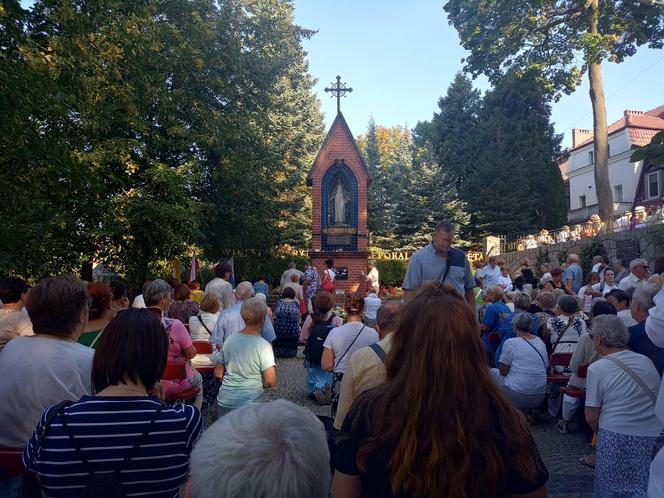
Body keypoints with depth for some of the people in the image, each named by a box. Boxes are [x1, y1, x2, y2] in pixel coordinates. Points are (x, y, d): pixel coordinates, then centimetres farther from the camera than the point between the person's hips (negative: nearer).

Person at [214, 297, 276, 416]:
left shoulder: (229, 340, 0)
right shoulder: (263, 346, -15)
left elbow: (218, 373, 8)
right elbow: (270, 381, -18)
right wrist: (259, 384, 2)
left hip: (224, 402, 5)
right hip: (250, 405, -4)